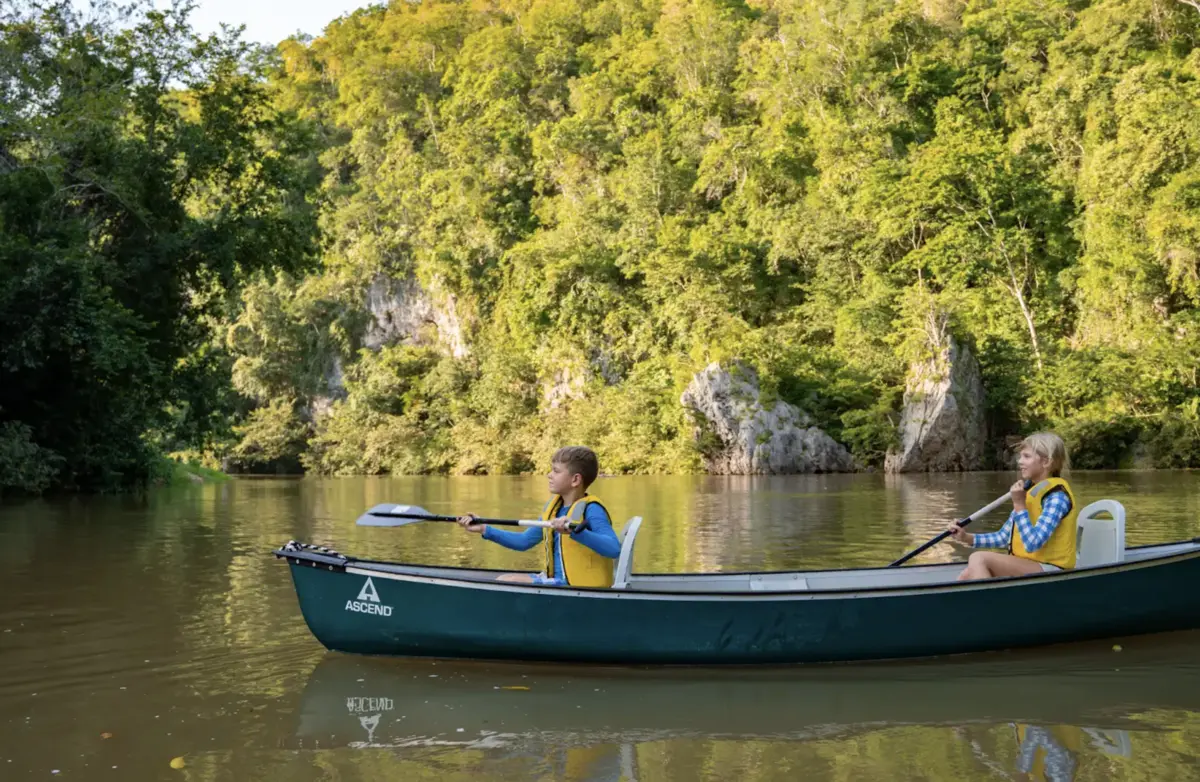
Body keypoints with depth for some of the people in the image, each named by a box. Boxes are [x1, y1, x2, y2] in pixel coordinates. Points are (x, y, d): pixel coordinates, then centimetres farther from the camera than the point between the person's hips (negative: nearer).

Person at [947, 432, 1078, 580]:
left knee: (978, 559, -25)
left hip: (1048, 571, -8)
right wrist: (967, 538, 3)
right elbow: (1004, 537, 16)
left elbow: (1032, 544, -23)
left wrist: (1019, 505, -20)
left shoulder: (1057, 497, -12)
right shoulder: (1028, 491, 15)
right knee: (967, 575, -12)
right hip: (1023, 567, 8)